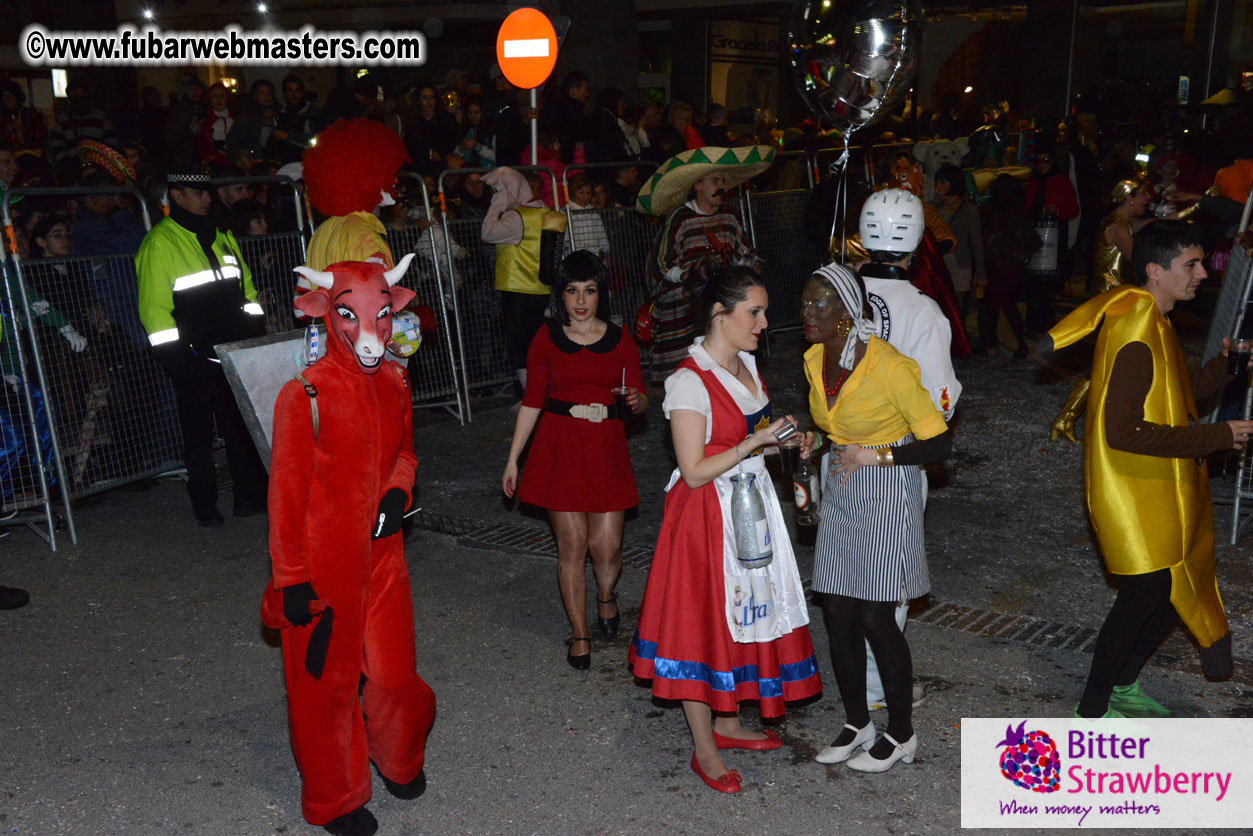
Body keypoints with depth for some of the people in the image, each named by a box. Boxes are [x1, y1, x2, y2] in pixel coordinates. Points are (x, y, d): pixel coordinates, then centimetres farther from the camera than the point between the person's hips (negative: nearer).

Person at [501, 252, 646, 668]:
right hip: (559, 446, -1)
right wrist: (512, 458, 6)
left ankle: (606, 596, 33)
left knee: (606, 546, -2)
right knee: (572, 545, 0)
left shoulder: (619, 339, 5)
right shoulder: (546, 339, 3)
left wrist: (636, 400, -16)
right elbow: (532, 401, 7)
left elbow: (640, 397, 9)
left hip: (606, 447, 1)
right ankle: (579, 634, 17)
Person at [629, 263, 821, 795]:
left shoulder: (746, 363, 5)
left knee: (742, 614, 17)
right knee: (702, 621, 3)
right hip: (707, 516, -8)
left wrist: (785, 443, 1)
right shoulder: (689, 382, -21)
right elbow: (695, 472, -21)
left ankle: (727, 723, 35)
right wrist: (755, 442, -25)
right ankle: (705, 750, 18)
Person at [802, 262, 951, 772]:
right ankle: (857, 724, 27)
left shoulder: (889, 366, -21)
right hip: (839, 497, 7)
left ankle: (901, 734, 19)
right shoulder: (815, 361, 1)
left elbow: (940, 444, -17)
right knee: (837, 615, 9)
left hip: (886, 496, -7)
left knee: (876, 618, -2)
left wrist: (874, 456, -22)